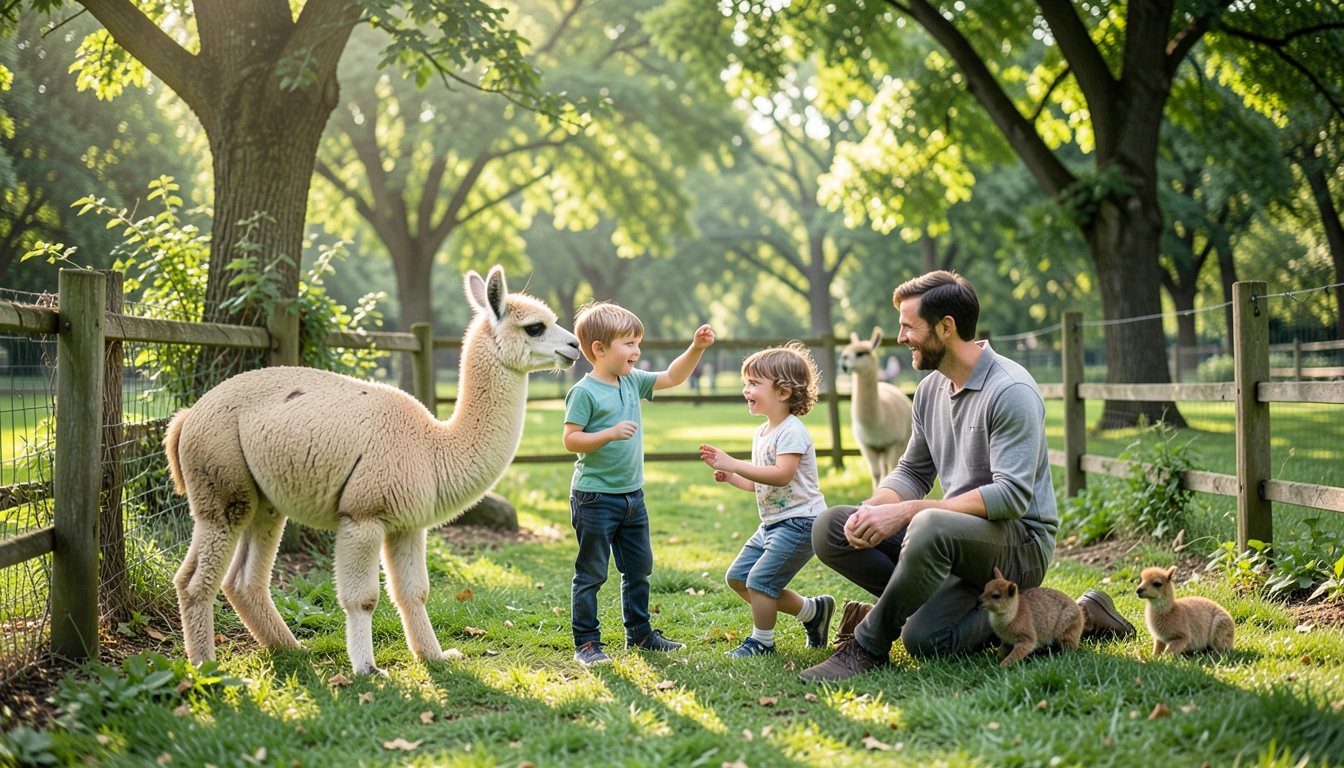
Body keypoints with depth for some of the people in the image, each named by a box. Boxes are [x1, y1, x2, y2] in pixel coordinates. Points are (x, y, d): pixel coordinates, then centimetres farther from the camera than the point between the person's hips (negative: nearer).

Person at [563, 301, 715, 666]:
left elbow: (671, 377, 17)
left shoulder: (633, 382, 8)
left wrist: (696, 348, 5)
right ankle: (586, 643, 7)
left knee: (639, 568, 17)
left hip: (632, 495, 8)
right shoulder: (584, 392, -14)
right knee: (591, 573, 0)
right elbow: (571, 440, -17)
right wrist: (611, 433, -27)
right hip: (595, 496, -8)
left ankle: (639, 633, 30)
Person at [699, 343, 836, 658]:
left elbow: (781, 475, -30)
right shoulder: (761, 434, 14)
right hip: (772, 524, 10)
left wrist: (734, 464, -29)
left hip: (799, 522, -10)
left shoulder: (791, 432, -16)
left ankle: (762, 641, 8)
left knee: (759, 580, -14)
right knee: (738, 578, 9)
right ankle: (813, 610, 17)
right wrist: (729, 476, 3)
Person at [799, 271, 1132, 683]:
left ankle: (868, 645, -17)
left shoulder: (1011, 391, -16)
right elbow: (913, 472, 16)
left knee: (931, 527, -39)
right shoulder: (931, 388, 10)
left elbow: (1012, 495, -24)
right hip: (959, 536, 9)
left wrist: (908, 511, -28)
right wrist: (874, 509, -8)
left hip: (1021, 543, -9)